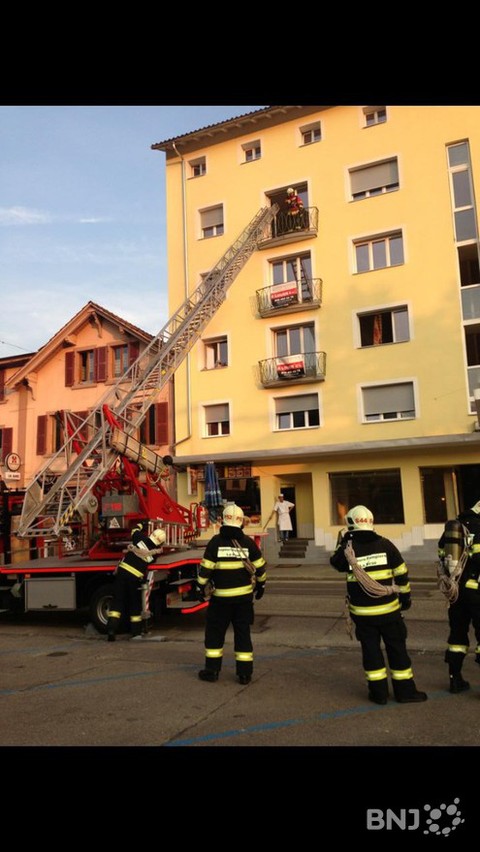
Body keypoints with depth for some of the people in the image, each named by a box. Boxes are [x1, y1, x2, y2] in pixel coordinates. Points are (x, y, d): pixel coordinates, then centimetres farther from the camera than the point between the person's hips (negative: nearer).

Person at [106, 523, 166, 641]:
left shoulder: (141, 538, -2)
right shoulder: (155, 552, -3)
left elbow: (135, 530, 20)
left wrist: (141, 524, 38)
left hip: (123, 571, 1)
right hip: (135, 577, -1)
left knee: (117, 600, 5)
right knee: (135, 604, 14)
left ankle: (111, 629, -3)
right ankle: (135, 632, 19)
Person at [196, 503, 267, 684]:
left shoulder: (216, 541, -10)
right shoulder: (248, 542, -2)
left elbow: (206, 567, -9)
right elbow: (260, 567, 4)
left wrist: (201, 587, 3)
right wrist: (260, 584, 19)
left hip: (221, 596, -2)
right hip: (244, 595, 2)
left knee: (214, 632, 12)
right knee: (243, 633, 11)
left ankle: (212, 670, 15)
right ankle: (245, 673, 13)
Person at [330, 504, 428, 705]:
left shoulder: (348, 548, -8)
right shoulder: (385, 544, -5)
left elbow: (335, 563, 12)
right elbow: (401, 574, 0)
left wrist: (341, 544, 19)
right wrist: (405, 596, 12)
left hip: (362, 611, 0)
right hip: (388, 609, 1)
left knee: (371, 650, 11)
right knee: (397, 649, 12)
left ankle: (379, 692, 16)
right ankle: (405, 691, 19)